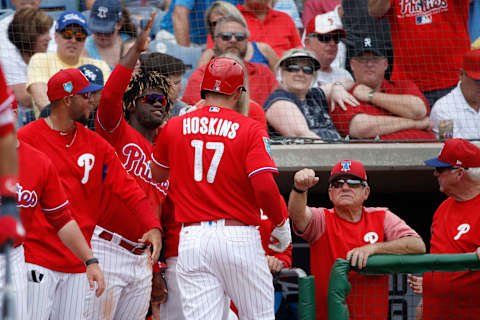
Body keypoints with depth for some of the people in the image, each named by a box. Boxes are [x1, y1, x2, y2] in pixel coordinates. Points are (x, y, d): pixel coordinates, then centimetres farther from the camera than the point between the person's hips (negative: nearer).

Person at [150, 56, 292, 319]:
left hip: (192, 238, 3)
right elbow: (265, 187, -13)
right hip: (239, 236, -3)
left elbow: (157, 174, 25)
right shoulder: (250, 130, -3)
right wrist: (281, 224, 2)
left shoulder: (174, 127, 9)